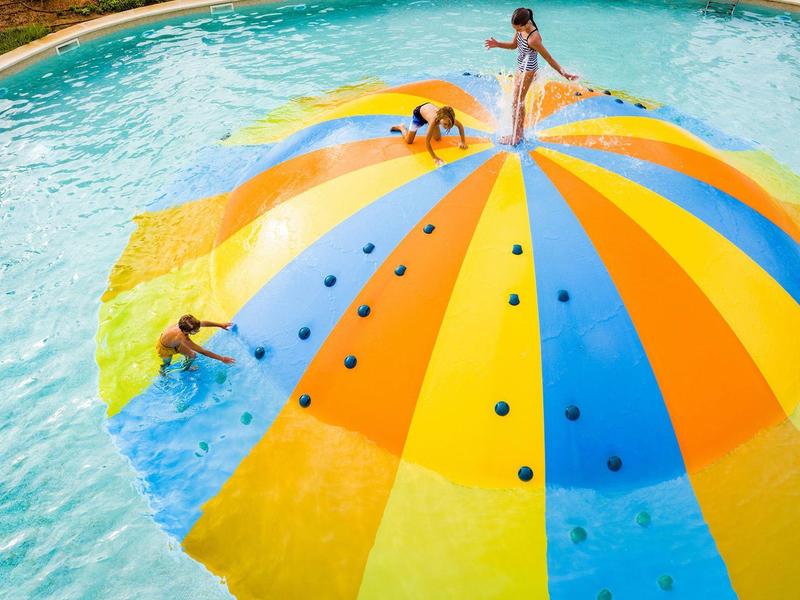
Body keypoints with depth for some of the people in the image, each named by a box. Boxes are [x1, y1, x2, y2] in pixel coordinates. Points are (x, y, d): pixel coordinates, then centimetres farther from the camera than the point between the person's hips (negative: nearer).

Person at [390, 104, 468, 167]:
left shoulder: (447, 118, -34)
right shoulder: (434, 120, -48)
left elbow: (460, 126, -13)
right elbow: (427, 141, -45)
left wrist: (463, 142, -11)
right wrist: (434, 158, -47)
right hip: (419, 113, -4)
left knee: (438, 138, 12)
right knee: (408, 141, 1)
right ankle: (401, 127, 30)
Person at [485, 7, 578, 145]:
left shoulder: (533, 38, -31)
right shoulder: (521, 29, -7)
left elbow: (548, 58, -25)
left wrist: (563, 73, -24)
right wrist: (497, 44, -2)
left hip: (528, 71, -9)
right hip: (520, 68, 9)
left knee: (516, 102, -1)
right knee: (519, 101, 18)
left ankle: (516, 136, 11)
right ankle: (520, 131, 33)